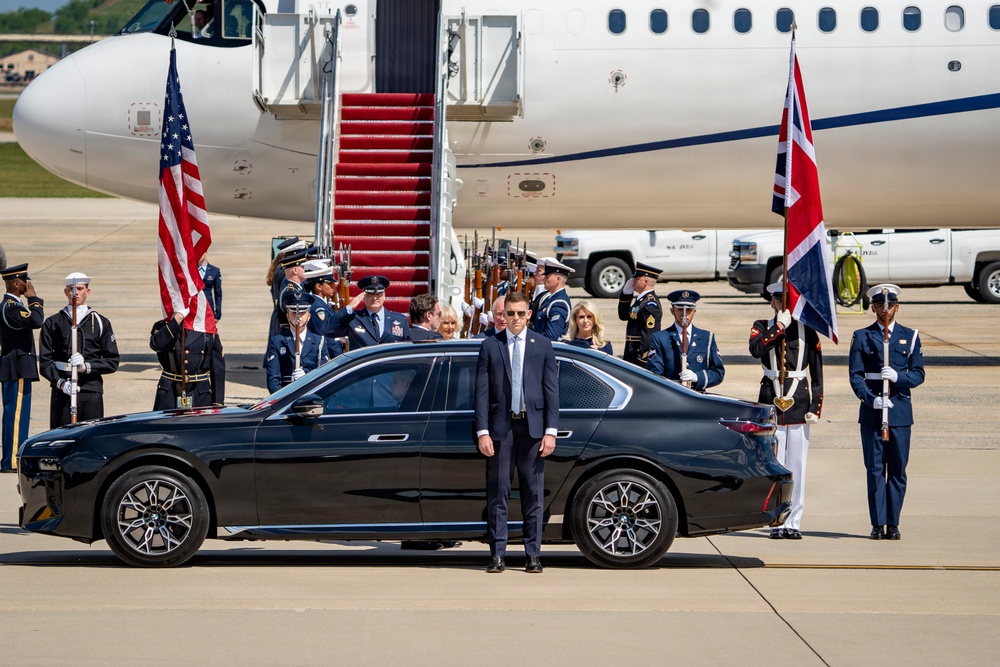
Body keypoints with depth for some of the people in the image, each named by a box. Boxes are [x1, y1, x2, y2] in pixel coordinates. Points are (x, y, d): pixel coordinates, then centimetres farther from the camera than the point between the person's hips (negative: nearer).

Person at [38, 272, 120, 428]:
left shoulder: (101, 323, 11)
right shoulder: (53, 324, 10)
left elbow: (112, 361, 5)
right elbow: (44, 361, 3)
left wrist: (86, 366, -12)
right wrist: (61, 383, -14)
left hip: (91, 392, 0)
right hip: (62, 392, 0)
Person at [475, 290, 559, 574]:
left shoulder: (543, 345, 7)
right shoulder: (490, 346, 5)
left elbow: (551, 389, 5)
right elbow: (481, 391, 3)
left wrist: (551, 431, -3)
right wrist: (482, 432, -6)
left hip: (533, 427, 0)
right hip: (500, 427, 0)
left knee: (533, 494, 3)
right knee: (497, 493, 0)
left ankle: (533, 555, 7)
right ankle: (497, 555, 3)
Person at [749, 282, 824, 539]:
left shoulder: (807, 332, 8)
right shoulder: (762, 327, 9)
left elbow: (817, 372, 6)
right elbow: (756, 349, -14)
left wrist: (816, 407, -2)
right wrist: (780, 326, -12)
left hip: (799, 403, 0)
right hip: (771, 400, 0)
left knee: (797, 465, 0)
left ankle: (794, 522, 4)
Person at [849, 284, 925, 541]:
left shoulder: (910, 336, 9)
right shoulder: (862, 337, 6)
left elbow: (918, 374, 5)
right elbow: (855, 375, 0)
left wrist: (898, 377, -15)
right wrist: (871, 399, -15)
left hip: (900, 411, 1)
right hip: (871, 412, -1)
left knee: (898, 470, 1)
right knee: (875, 469, -1)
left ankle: (893, 524, 7)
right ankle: (878, 524, 2)